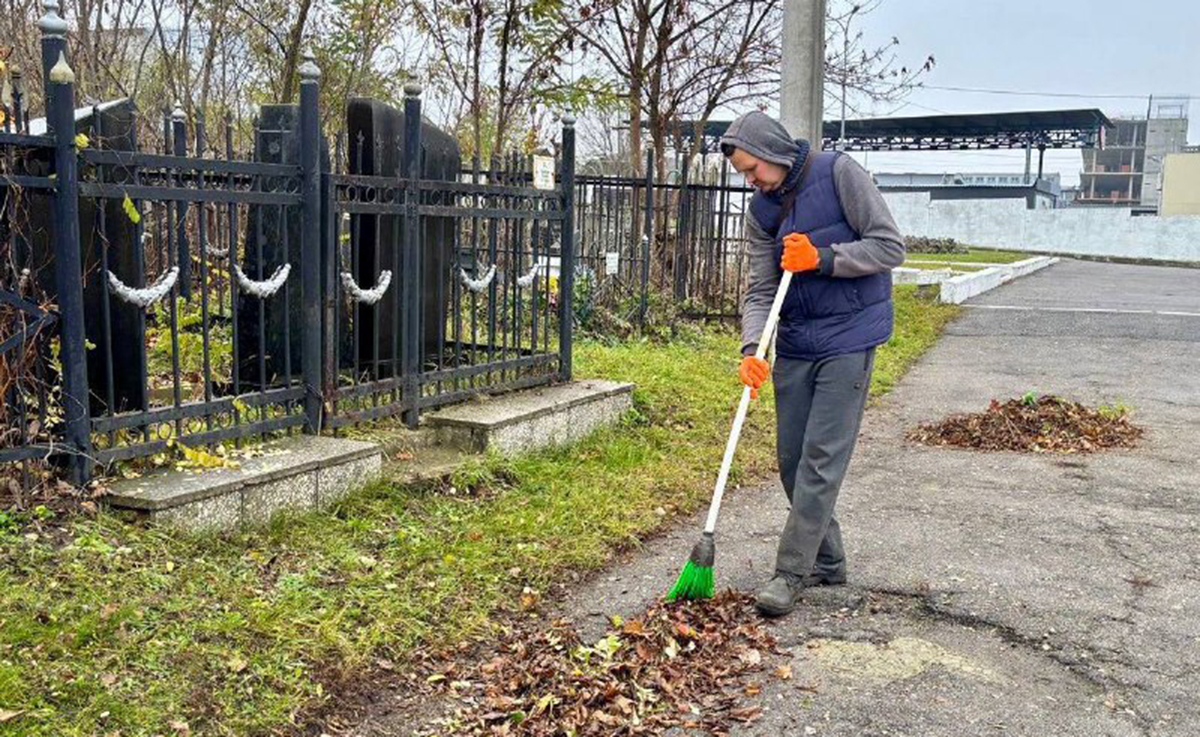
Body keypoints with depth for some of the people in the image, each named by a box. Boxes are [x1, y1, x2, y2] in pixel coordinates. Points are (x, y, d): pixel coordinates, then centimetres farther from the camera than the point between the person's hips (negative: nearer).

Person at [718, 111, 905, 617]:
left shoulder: (839, 173, -9)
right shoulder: (762, 210, 6)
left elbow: (891, 247, -10)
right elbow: (760, 290, 0)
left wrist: (823, 258, -19)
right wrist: (751, 349, -15)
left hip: (847, 341, -6)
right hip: (794, 346, 6)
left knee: (821, 460, -7)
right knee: (791, 458, 9)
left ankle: (792, 571, 0)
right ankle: (827, 561, 25)